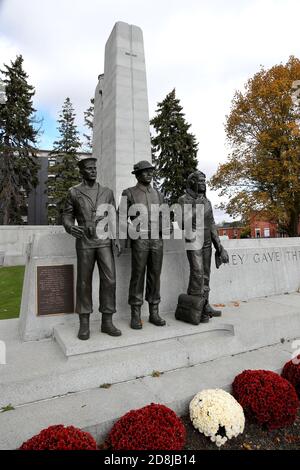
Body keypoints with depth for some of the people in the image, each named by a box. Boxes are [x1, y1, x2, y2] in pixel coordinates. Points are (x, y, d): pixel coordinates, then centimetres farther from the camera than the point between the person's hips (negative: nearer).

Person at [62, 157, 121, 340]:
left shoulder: (107, 192, 12)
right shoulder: (74, 192, 8)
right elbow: (67, 215, 9)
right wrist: (70, 227, -14)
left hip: (105, 241, 1)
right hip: (84, 242, -1)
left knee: (109, 280, -5)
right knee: (84, 282, 3)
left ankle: (107, 322, 7)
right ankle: (84, 324, 14)